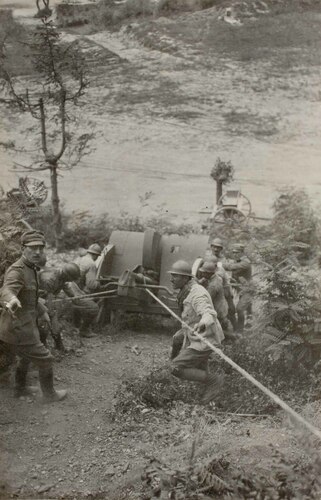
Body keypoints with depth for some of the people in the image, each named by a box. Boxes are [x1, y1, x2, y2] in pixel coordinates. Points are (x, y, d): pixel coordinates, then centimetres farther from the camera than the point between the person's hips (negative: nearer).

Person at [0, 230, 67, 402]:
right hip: (19, 332, -10)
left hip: (18, 328, 10)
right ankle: (50, 394, 28)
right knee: (45, 360, 9)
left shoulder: (30, 269, 8)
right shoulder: (16, 270, -23)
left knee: (26, 357, 32)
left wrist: (42, 310, 37)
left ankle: (20, 388, 49)